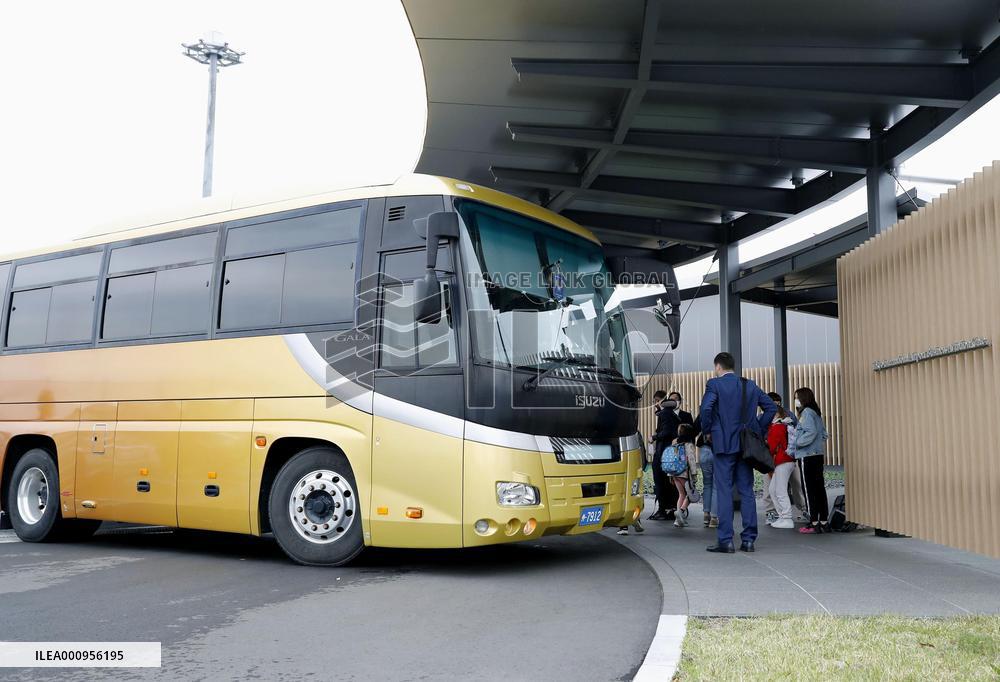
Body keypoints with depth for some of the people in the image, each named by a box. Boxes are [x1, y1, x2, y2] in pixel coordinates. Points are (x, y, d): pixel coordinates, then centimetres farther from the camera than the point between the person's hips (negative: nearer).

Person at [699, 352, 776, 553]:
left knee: (724, 491, -2)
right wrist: (759, 430, 12)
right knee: (747, 491, 8)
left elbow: (706, 407, -19)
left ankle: (725, 540, -3)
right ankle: (748, 539, 10)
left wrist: (708, 431, -5)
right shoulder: (750, 385, 12)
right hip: (746, 445, 5)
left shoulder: (714, 384, -5)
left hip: (724, 444, -5)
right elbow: (771, 407, 10)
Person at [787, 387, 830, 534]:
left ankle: (814, 523, -3)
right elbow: (823, 433, 18)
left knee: (809, 489, -4)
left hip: (807, 456, -9)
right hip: (818, 454, 9)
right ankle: (823, 521, 13)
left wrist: (795, 444, -14)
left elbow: (810, 432, -22)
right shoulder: (816, 413, 16)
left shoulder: (807, 412, -11)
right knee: (819, 487, 10)